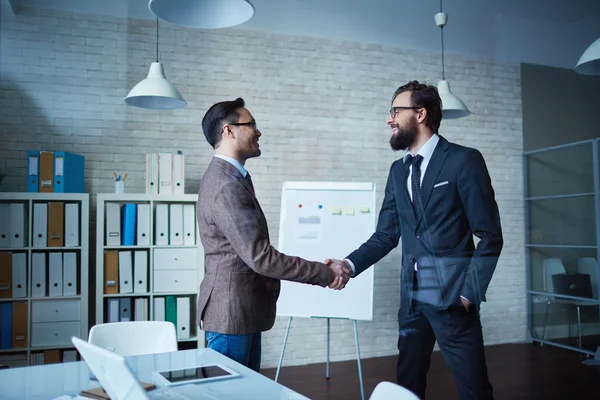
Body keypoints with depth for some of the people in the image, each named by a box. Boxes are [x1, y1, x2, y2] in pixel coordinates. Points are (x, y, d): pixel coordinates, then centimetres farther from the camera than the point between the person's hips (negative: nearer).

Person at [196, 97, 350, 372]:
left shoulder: (233, 177, 11)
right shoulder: (226, 186, -22)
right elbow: (259, 257, -27)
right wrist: (324, 273, -19)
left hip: (244, 309, 10)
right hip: (231, 312, -10)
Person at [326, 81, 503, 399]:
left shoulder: (464, 160, -7)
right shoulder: (398, 170, 11)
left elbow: (490, 235, -8)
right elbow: (386, 235, 9)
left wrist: (470, 293, -13)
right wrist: (349, 264, -6)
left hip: (452, 297, -5)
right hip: (412, 297, 6)